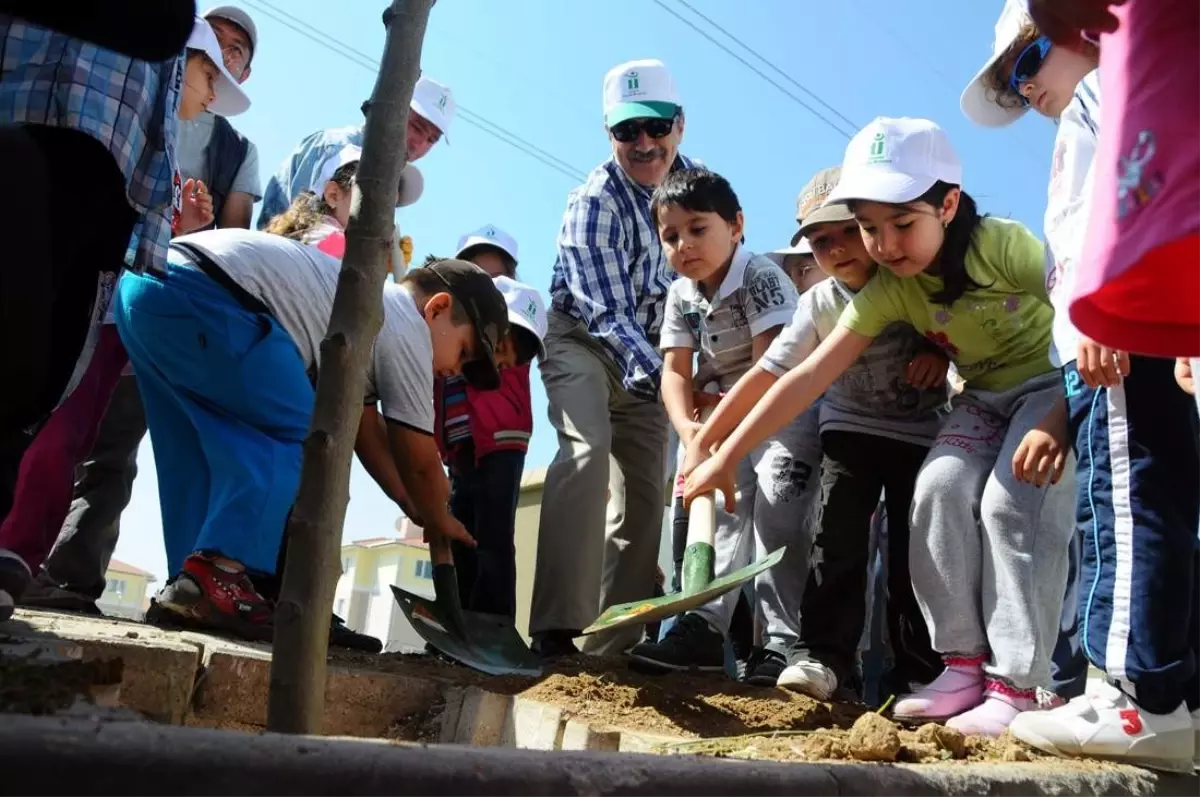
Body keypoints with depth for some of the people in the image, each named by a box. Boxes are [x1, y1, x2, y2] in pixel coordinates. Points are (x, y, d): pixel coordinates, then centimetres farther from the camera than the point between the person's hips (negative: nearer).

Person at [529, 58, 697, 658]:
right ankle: (556, 627, -31)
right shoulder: (594, 202, -23)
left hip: (647, 352, 6)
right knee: (588, 449, -30)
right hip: (581, 339, -6)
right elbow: (606, 311, -30)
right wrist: (660, 378, -45)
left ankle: (613, 643, 7)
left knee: (646, 492, -1)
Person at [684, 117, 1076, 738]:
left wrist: (1056, 424, -35)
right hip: (985, 399, 4)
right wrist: (726, 456, -19)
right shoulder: (888, 291, -12)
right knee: (939, 486, -20)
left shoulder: (1002, 244, -24)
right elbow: (808, 378, -16)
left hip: (1061, 383, -4)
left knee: (1012, 500, -26)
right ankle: (965, 663, -10)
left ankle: (1017, 684, -18)